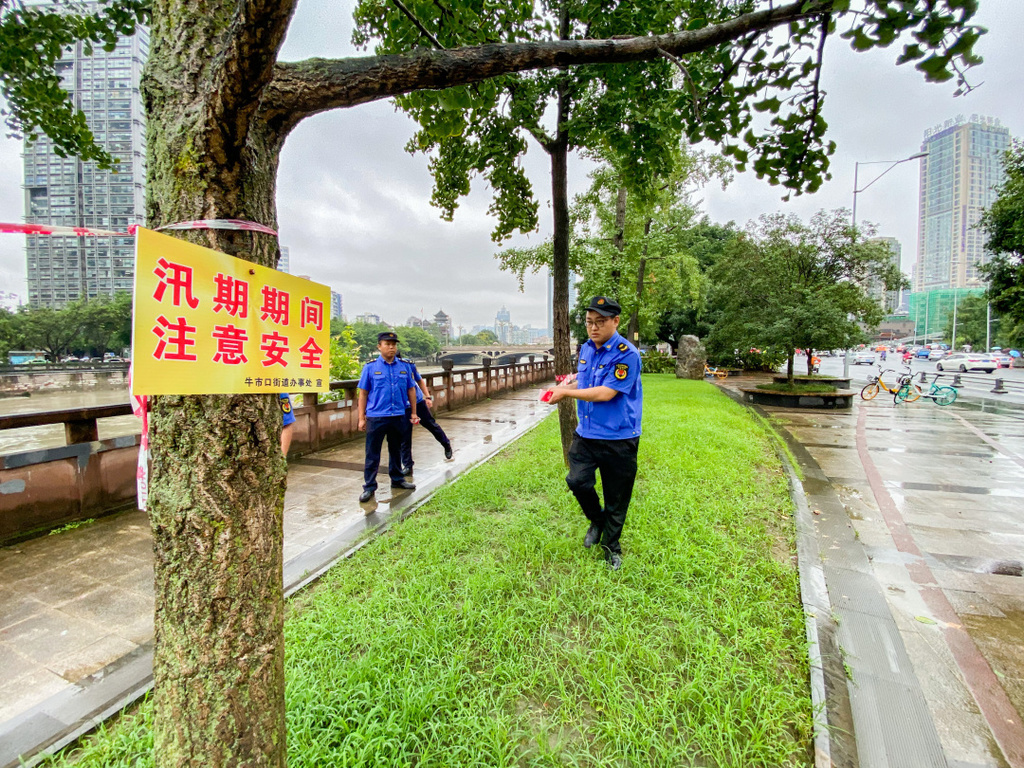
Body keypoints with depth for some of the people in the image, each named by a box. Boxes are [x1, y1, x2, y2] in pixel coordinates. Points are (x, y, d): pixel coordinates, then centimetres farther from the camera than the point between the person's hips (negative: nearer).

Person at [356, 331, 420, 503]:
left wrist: (414, 413, 9)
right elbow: (363, 393, -1)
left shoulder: (404, 366, 5)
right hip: (376, 417, -3)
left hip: (398, 416, 3)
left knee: (396, 450, 18)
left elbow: (410, 390, 10)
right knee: (372, 454, 3)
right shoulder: (370, 367, -2)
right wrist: (361, 418, -3)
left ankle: (397, 479, 32)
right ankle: (369, 486, 13)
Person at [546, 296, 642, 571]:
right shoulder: (586, 349, 7)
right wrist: (565, 386, 2)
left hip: (618, 439, -5)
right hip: (586, 434, 6)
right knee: (577, 481, -6)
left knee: (616, 499, 9)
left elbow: (606, 393, -22)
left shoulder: (626, 354, -17)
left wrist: (566, 393, -16)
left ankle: (611, 546, 33)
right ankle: (597, 520, 26)